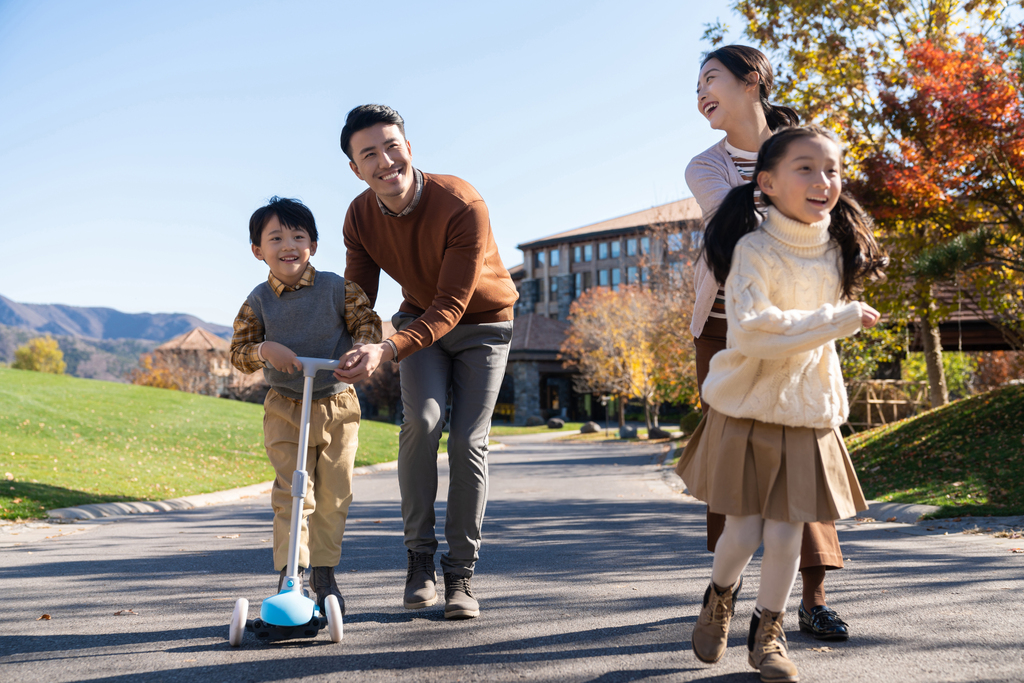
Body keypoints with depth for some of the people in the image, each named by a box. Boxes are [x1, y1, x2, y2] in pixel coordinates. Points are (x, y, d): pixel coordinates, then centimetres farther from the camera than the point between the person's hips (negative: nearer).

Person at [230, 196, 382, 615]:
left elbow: (367, 321, -3)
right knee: (291, 494, -6)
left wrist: (363, 345, -25)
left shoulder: (337, 289, -6)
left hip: (336, 406, 1)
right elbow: (238, 352, -3)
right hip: (285, 410, -1)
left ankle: (324, 573, 23)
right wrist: (264, 349, -24)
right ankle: (291, 574, 3)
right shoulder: (258, 302, -4)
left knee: (333, 494, 7)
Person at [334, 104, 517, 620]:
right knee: (421, 419, -21)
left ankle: (461, 574, 2)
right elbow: (357, 298, -7)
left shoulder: (462, 206, -32)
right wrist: (342, 354, -28)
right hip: (420, 319, 3)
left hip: (481, 324, -3)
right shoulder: (360, 218, -15)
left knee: (468, 441, -11)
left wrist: (387, 351, -49)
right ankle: (419, 556, -8)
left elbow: (451, 307, -35)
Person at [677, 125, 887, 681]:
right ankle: (719, 597, 33)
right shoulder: (754, 250, -16)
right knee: (743, 533, 1)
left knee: (785, 536, 4)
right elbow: (752, 329, -28)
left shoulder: (836, 252, 4)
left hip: (808, 414, 4)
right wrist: (840, 319, -26)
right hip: (747, 411, -4)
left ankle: (768, 632, 26)